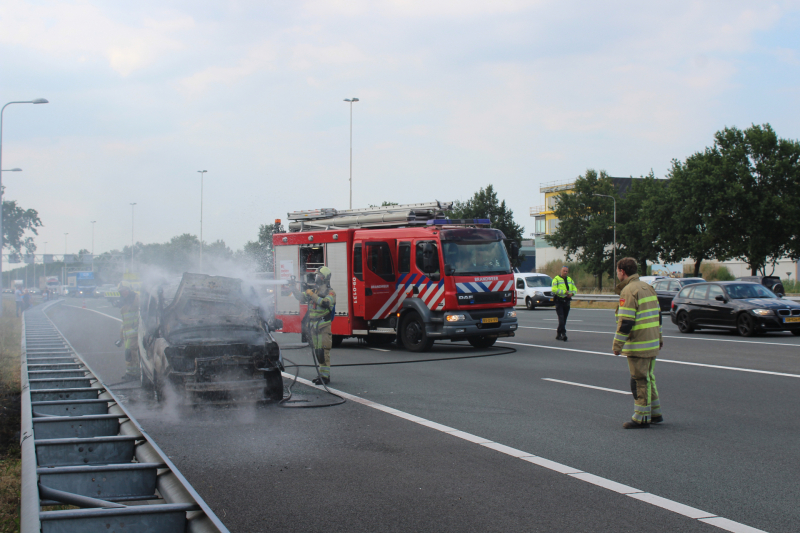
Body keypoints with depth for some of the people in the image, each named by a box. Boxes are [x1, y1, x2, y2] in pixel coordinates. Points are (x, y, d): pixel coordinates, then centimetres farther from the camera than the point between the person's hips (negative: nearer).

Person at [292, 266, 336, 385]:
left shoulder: (330, 293, -5)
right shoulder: (314, 291, 16)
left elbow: (325, 303, -23)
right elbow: (301, 297, 9)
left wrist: (312, 295, -20)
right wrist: (294, 289, -6)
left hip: (323, 326, -7)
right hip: (313, 326, 7)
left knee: (323, 351, -12)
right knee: (317, 351, 10)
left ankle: (325, 376, -12)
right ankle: (322, 373, 18)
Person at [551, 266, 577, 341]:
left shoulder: (570, 280, 16)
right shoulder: (556, 279, -3)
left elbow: (575, 289, 16)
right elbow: (554, 289, -16)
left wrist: (572, 293, -7)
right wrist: (564, 292, -22)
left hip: (567, 301, 6)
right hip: (559, 300, -6)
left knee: (564, 319, 8)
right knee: (561, 318, -15)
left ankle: (558, 334, 16)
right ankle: (563, 333, -21)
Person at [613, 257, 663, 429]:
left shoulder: (629, 291, -16)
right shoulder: (647, 287, 13)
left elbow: (625, 322, -20)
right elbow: (657, 314, 19)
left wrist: (617, 345, -15)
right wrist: (659, 337, 26)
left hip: (638, 345, -9)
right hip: (652, 343, 9)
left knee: (639, 381, -3)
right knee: (648, 378, 19)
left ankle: (641, 418, 0)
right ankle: (655, 413, 25)